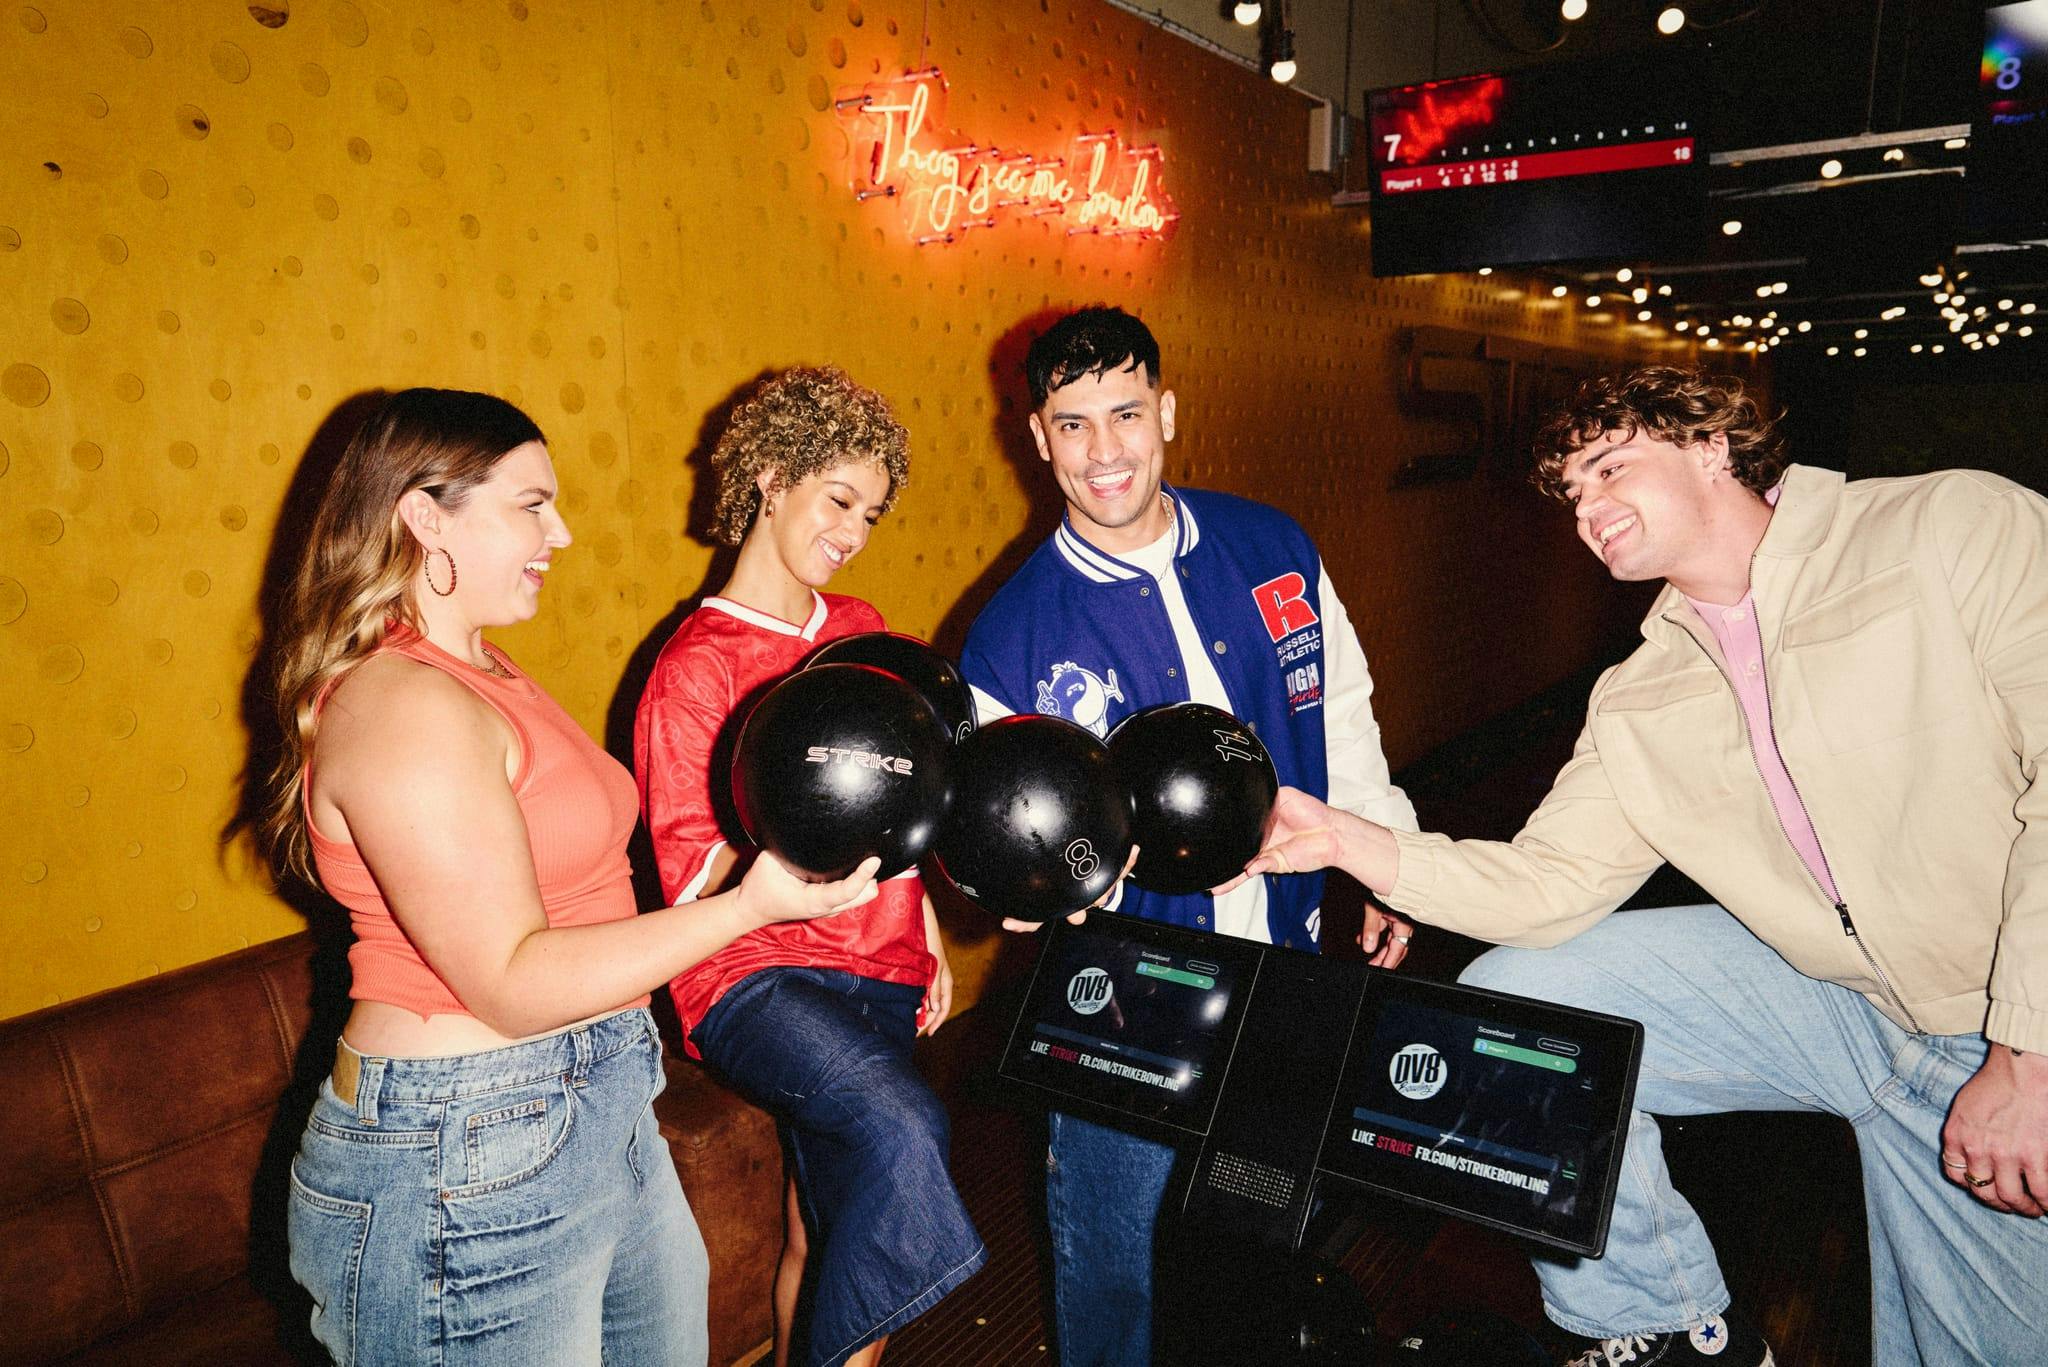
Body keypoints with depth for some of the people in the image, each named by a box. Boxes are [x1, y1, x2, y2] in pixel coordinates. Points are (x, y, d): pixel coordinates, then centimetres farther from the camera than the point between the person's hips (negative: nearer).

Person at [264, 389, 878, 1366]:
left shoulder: (481, 673, 11)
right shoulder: (403, 707, -21)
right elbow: (513, 984, -23)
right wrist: (750, 904, -24)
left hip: (594, 1104, 9)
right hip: (467, 1166, -9)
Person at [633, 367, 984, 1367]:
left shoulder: (859, 631, 11)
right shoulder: (696, 666, -10)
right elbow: (685, 880, -11)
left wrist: (926, 936, 17)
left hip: (879, 972, 7)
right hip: (755, 976, -6)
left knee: (833, 1220, 12)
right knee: (901, 1127, -29)